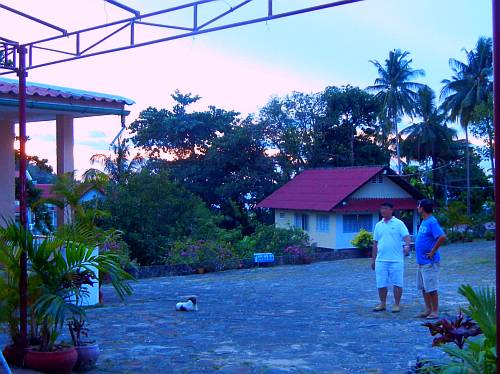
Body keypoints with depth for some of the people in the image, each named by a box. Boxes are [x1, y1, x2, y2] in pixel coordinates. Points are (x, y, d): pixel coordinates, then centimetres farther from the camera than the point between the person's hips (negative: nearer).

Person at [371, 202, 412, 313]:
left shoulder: (398, 223, 0)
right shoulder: (378, 225, 13)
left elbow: (406, 236, -11)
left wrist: (407, 245, -32)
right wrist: (373, 259, 16)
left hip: (396, 260, -4)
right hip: (381, 260, 4)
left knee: (397, 283, 0)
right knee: (381, 284, 7)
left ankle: (397, 304, 11)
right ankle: (382, 304, 20)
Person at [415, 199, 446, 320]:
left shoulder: (432, 222, -17)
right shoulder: (424, 221, 13)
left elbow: (442, 237, -28)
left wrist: (433, 251, -21)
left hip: (429, 262, -10)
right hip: (421, 261, 10)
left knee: (431, 288, -3)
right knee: (423, 287, 15)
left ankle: (435, 312, 6)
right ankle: (428, 310, 23)